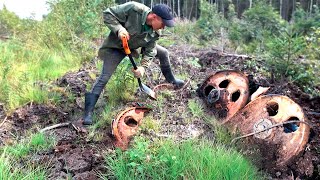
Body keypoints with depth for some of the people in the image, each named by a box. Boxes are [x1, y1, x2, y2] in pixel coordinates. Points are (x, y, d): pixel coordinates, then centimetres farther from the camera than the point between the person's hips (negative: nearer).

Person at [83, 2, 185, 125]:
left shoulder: (155, 33, -19)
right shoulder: (133, 9, -36)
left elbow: (150, 51, -11)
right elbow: (108, 14, -29)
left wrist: (143, 66, -27)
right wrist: (118, 29, -43)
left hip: (135, 46, 6)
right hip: (116, 46, -6)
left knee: (164, 53, 8)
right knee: (104, 77, -15)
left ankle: (171, 80, 33)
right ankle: (88, 111, -10)